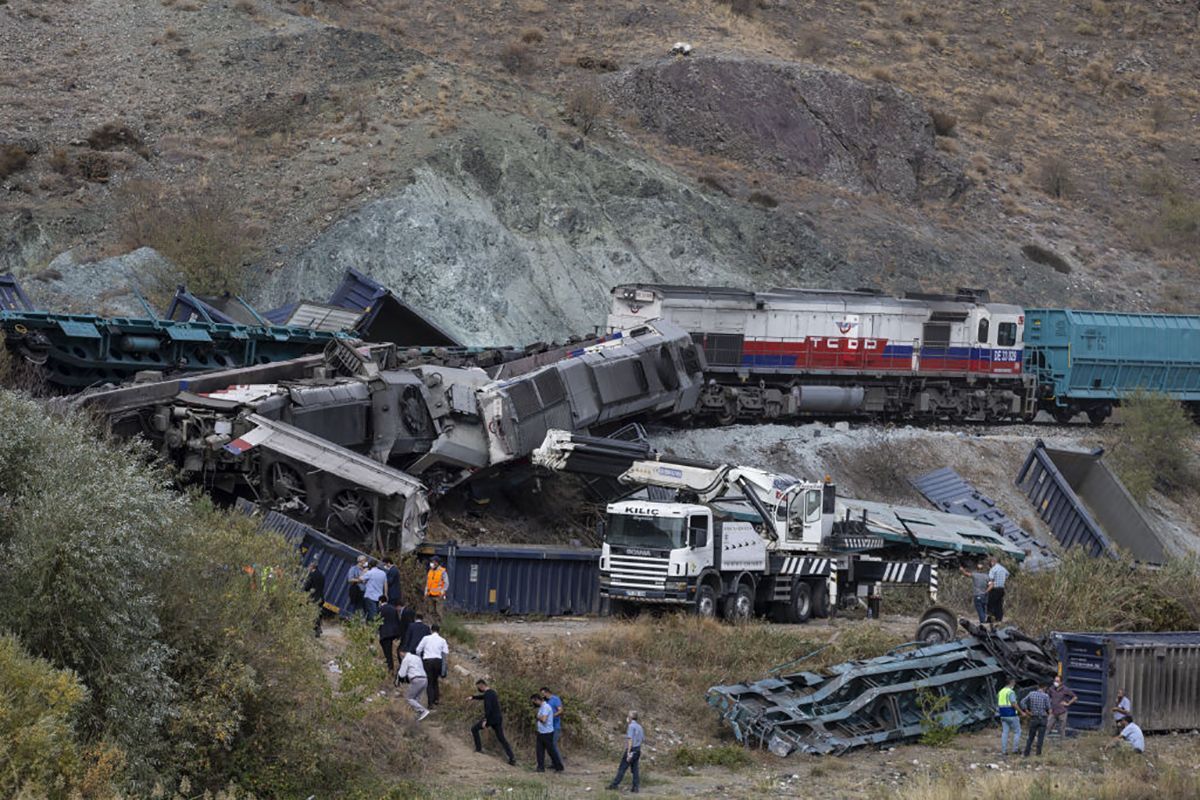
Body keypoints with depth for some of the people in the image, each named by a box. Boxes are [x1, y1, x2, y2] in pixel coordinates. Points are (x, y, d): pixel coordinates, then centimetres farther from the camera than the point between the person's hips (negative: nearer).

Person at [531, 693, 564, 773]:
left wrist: (538, 717, -11)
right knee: (540, 751, 6)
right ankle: (541, 767, 10)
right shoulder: (541, 707, 13)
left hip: (547, 733, -9)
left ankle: (559, 767, 10)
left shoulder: (546, 707, -18)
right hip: (540, 732, 9)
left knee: (551, 750, 0)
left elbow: (543, 719, -27)